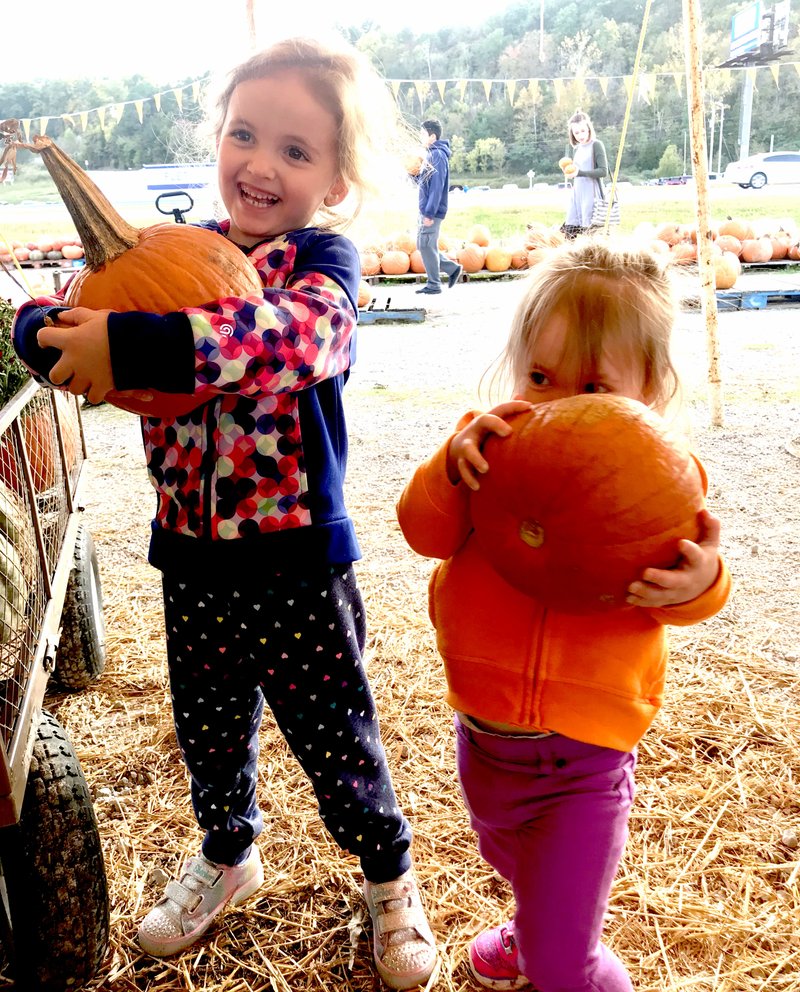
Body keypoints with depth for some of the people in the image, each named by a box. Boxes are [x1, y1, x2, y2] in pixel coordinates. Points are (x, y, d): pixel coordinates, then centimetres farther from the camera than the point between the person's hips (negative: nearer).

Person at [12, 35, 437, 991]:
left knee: (334, 736, 12)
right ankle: (227, 856, 53)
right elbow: (40, 322, -1)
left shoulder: (324, 260, -12)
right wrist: (55, 325, -24)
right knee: (207, 730, 23)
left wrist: (137, 345, -44)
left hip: (297, 563, -4)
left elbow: (297, 335, -36)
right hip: (192, 558, 5)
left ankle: (390, 877, 42)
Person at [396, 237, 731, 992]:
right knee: (511, 864, 35)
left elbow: (677, 583, -18)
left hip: (584, 758, -4)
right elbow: (426, 531, -19)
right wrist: (454, 467, -38)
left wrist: (698, 582, -41)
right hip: (484, 733, 4)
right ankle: (534, 929, 70)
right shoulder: (493, 446, -9)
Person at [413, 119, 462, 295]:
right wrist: (415, 174, 2)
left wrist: (429, 213, -23)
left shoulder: (438, 155, -14)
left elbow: (437, 187, -20)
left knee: (426, 246, -4)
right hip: (425, 210, 10)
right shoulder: (431, 154, 16)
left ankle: (434, 285, 4)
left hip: (432, 211, -10)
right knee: (423, 245, 13)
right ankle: (452, 268, 20)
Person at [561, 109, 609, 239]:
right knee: (570, 228, 1)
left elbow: (603, 171, -13)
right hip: (576, 193, 7)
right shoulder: (576, 149, 16)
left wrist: (580, 173, -18)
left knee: (588, 229, -11)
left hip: (591, 194, -7)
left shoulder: (596, 145, -5)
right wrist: (569, 171, 3)